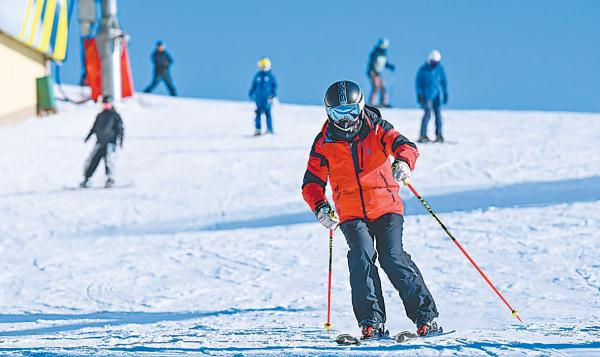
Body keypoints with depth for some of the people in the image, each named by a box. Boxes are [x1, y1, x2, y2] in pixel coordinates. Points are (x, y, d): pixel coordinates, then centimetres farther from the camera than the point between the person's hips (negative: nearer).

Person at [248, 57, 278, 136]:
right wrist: (250, 94, 13)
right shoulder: (257, 76, 8)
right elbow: (253, 86, 16)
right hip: (258, 98, 3)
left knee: (268, 114, -5)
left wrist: (272, 96, -5)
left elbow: (274, 86, 3)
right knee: (258, 113, 3)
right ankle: (257, 129, 8)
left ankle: (270, 130, 0)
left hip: (267, 98, -3)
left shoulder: (270, 76, 0)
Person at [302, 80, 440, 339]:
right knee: (362, 256, -22)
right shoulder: (324, 142, 4)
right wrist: (320, 206, -15)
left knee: (393, 257, -15)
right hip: (351, 214, 1)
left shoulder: (377, 129, 1)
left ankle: (426, 316, -5)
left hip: (386, 207, -1)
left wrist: (403, 162, -37)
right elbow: (312, 182, 5)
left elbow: (405, 147, -13)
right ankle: (371, 320, -18)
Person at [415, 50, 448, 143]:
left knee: (438, 114, 1)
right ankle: (422, 135, -14)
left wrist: (445, 93, 8)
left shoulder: (439, 68, 2)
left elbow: (444, 81, 11)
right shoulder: (423, 69, -8)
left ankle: (439, 135, 6)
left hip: (437, 95, 4)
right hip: (427, 95, -4)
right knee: (428, 114, -15)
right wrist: (419, 95, -8)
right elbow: (418, 82, -2)